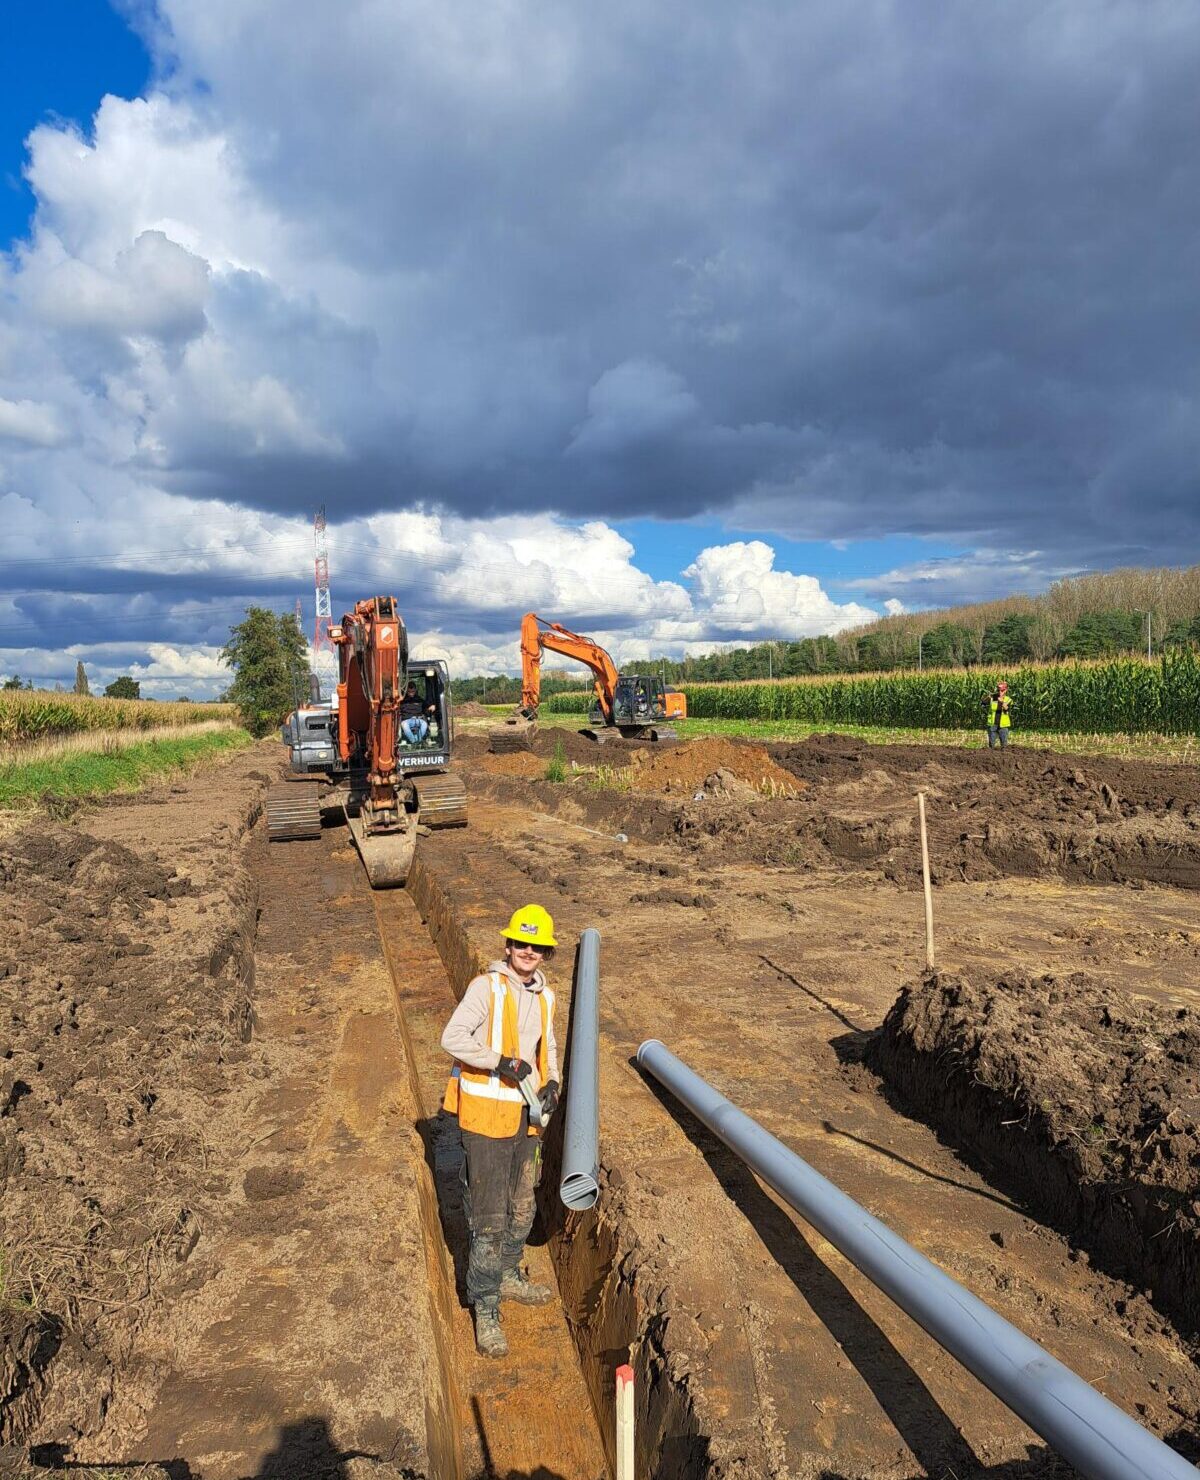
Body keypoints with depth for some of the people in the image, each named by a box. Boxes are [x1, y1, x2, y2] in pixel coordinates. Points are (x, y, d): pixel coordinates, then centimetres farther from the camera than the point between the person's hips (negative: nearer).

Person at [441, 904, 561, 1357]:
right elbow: (452, 1037, -23)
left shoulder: (544, 996, 7)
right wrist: (501, 1062, -25)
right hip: (487, 1116, -7)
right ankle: (486, 1309, 11)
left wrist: (551, 1083, 3)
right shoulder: (487, 987, -14)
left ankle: (507, 1276, 42)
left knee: (522, 1208, 21)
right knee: (489, 1217, -2)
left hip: (526, 1117, 7)